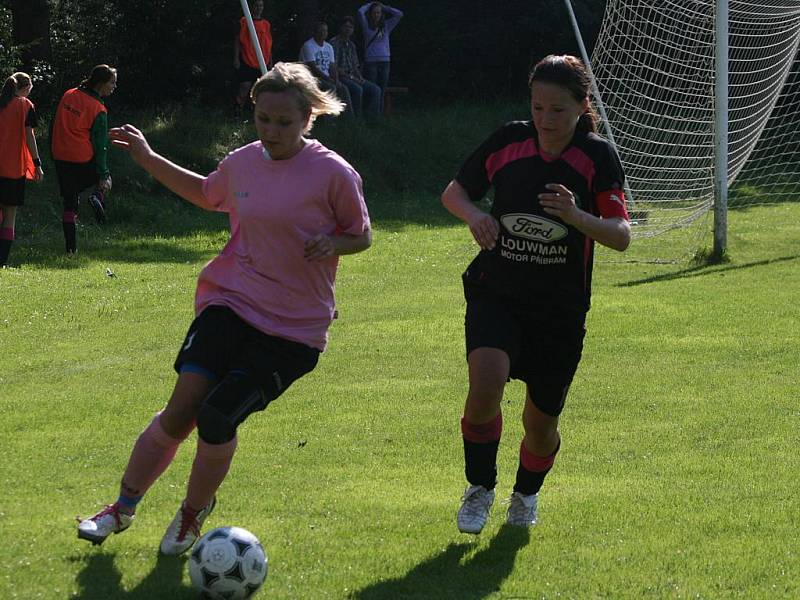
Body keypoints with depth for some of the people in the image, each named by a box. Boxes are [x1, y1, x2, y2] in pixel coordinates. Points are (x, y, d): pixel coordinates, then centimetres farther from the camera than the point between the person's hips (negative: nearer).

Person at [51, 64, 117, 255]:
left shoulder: (69, 96, 5)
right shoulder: (98, 109, -12)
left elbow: (57, 125, 13)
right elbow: (100, 144, -11)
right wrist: (103, 174, -7)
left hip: (60, 158, 5)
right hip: (84, 160, -5)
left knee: (69, 205, 10)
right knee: (104, 180, 24)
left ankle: (70, 246, 5)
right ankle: (98, 197, -8)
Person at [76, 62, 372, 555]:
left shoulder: (333, 174, -9)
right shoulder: (242, 163, 5)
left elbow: (362, 235, 5)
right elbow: (208, 194, 28)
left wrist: (335, 243, -17)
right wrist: (149, 159, 23)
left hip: (293, 329, -3)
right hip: (230, 305, 3)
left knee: (217, 418, -16)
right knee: (182, 411, -12)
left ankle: (195, 510, 12)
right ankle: (123, 508, 6)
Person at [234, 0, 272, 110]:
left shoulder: (266, 24, 12)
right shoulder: (243, 22, -1)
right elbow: (237, 40, -2)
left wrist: (270, 61, 15)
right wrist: (236, 58, -8)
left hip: (262, 63, 5)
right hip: (246, 62, -5)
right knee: (245, 86, -10)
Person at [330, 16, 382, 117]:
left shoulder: (351, 45, 18)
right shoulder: (334, 43, -8)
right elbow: (334, 67, -15)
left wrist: (360, 78, 1)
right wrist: (351, 77, -15)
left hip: (352, 77, 8)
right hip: (340, 77, -8)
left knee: (375, 89, -9)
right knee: (357, 89, -33)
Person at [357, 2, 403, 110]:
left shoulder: (386, 26, 13)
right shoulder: (367, 26, 5)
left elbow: (399, 14, 8)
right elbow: (360, 11, -9)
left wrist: (383, 7, 11)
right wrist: (370, 5, 8)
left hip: (384, 62, 3)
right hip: (370, 62, -3)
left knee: (381, 92, 3)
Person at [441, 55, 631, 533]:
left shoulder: (598, 157, -9)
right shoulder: (508, 143, -5)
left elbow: (622, 237, -13)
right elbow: (454, 191, 9)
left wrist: (576, 216, -32)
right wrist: (472, 213, -14)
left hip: (561, 311, 0)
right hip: (496, 293, 0)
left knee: (541, 423, 9)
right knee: (486, 382, -27)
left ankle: (527, 493, 42)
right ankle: (480, 488, -4)